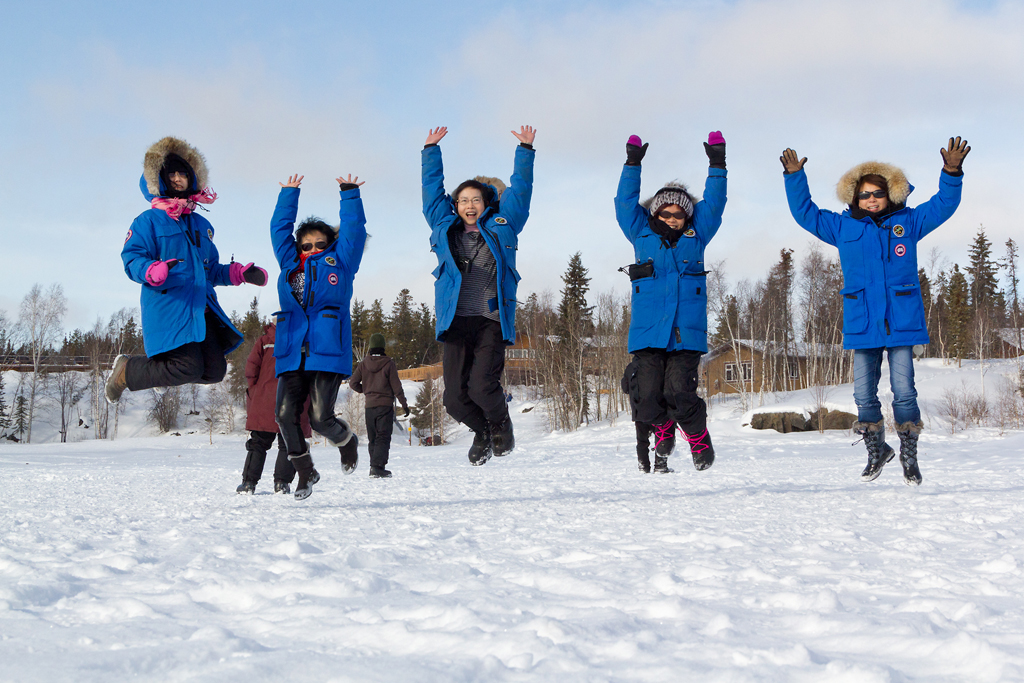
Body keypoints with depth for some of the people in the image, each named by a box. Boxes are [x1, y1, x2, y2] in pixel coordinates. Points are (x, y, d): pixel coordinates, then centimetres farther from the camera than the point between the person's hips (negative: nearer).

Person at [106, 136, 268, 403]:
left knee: (214, 371, -3)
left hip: (201, 310, 7)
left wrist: (241, 273, 15)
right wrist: (154, 271, -29)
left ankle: (156, 367, 23)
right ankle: (126, 371, 7)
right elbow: (131, 258, -8)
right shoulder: (149, 220, 2)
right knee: (189, 368, -18)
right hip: (168, 308, -7)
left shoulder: (201, 225, 23)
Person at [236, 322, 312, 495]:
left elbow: (251, 368, -3)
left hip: (264, 402, 1)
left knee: (258, 443, 8)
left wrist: (254, 391, 7)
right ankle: (282, 482, 0)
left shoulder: (264, 341, 5)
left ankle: (249, 482, 3)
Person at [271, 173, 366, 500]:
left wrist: (349, 193, 24)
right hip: (292, 353, 3)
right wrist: (289, 193, 33)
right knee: (285, 414, -10)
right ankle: (305, 470, 10)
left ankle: (346, 440, 24)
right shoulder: (290, 265, 22)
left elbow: (353, 228, 20)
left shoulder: (340, 262, 16)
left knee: (320, 417, -11)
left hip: (328, 352, -3)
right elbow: (279, 229, 30)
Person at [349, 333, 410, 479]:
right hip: (385, 405, -4)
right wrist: (404, 404, 2)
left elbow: (353, 383, 3)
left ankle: (374, 466, 14)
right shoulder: (388, 363, -7)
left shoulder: (364, 364, 2)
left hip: (369, 405, 4)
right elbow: (396, 387, -6)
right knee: (383, 437, -5)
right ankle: (378, 466, -19)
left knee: (372, 438, 13)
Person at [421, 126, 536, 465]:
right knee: (454, 397, -3)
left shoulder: (501, 227, 12)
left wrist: (525, 150, 15)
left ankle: (501, 425, 16)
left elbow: (519, 189, 16)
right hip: (456, 323, 2)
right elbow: (432, 189, 25)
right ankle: (481, 430, 29)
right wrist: (430, 151, 29)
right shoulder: (445, 229, 16)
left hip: (491, 323, -2)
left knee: (481, 386, -17)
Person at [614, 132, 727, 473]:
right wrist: (632, 164, 5)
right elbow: (626, 202, 11)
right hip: (647, 331, 1)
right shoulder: (642, 234, 14)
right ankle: (662, 438, 25)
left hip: (686, 331, -1)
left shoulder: (696, 236, 15)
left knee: (680, 393, -11)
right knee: (649, 393, -4)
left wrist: (717, 165, 7)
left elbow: (713, 204, 15)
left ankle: (700, 442, 13)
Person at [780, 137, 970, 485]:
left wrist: (951, 173, -5)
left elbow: (944, 204, 11)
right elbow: (805, 212, 15)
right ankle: (876, 450, 24)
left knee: (904, 393, -2)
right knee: (864, 395, 4)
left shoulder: (907, 222, 8)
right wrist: (795, 178, 7)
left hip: (901, 323, -1)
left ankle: (909, 455, 12)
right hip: (862, 325, 1)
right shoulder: (842, 227, 10)